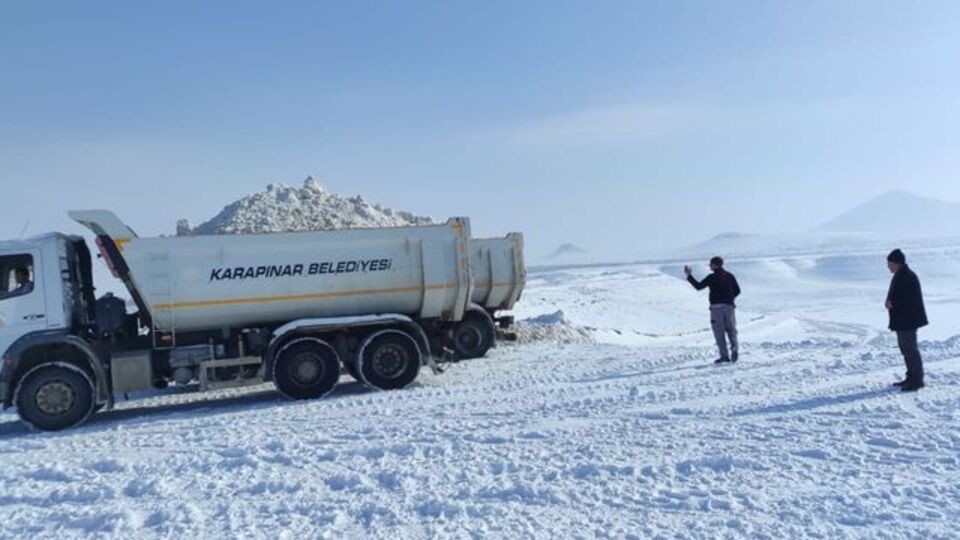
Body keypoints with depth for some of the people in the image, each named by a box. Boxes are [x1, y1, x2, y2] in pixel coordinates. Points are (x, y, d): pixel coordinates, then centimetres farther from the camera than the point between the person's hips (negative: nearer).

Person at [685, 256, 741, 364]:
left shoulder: (711, 277, -8)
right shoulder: (729, 276, 6)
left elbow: (698, 286, -5)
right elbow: (737, 290, 9)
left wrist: (689, 276, 2)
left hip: (716, 307, -4)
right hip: (729, 307, 4)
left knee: (719, 332, 1)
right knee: (731, 330, 12)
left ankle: (724, 356, -3)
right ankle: (734, 349, -6)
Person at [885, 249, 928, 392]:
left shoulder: (908, 277, -20)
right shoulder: (899, 276, 12)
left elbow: (909, 300, -24)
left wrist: (892, 302, -15)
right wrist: (890, 301, 3)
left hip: (908, 320, -11)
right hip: (901, 320, 11)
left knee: (910, 349, -4)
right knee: (905, 348, 17)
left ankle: (917, 380, 4)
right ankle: (911, 377, 27)